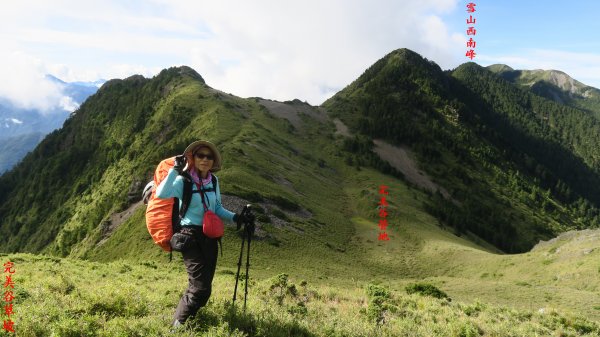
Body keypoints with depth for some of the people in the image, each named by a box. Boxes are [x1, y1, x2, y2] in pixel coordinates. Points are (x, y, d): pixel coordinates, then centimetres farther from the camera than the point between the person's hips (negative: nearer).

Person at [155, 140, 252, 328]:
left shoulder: (213, 181, 7)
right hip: (190, 236, -6)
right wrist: (175, 170, -29)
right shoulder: (183, 180, -11)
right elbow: (161, 194, -29)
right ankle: (179, 325, 7)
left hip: (210, 237, 6)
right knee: (201, 288, -12)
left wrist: (235, 218, 4)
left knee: (203, 286, 12)